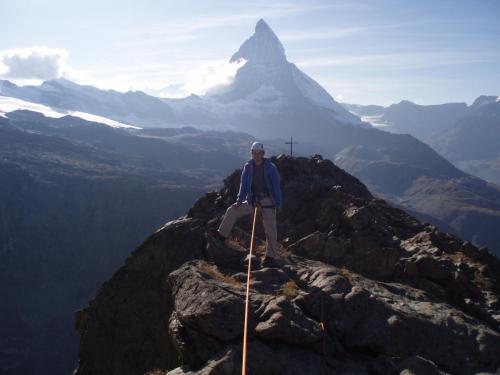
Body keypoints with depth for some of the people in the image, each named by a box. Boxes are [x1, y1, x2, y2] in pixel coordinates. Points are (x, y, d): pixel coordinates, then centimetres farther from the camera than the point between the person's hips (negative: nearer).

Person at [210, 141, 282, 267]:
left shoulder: (271, 167, -9)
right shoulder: (248, 167, 1)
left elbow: (276, 186, -7)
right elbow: (243, 185, 5)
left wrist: (278, 204, -10)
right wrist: (239, 200, -4)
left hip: (268, 201, -4)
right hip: (253, 200, 4)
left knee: (270, 230, -4)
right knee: (232, 210, 2)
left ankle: (270, 257, 3)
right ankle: (222, 234, 16)